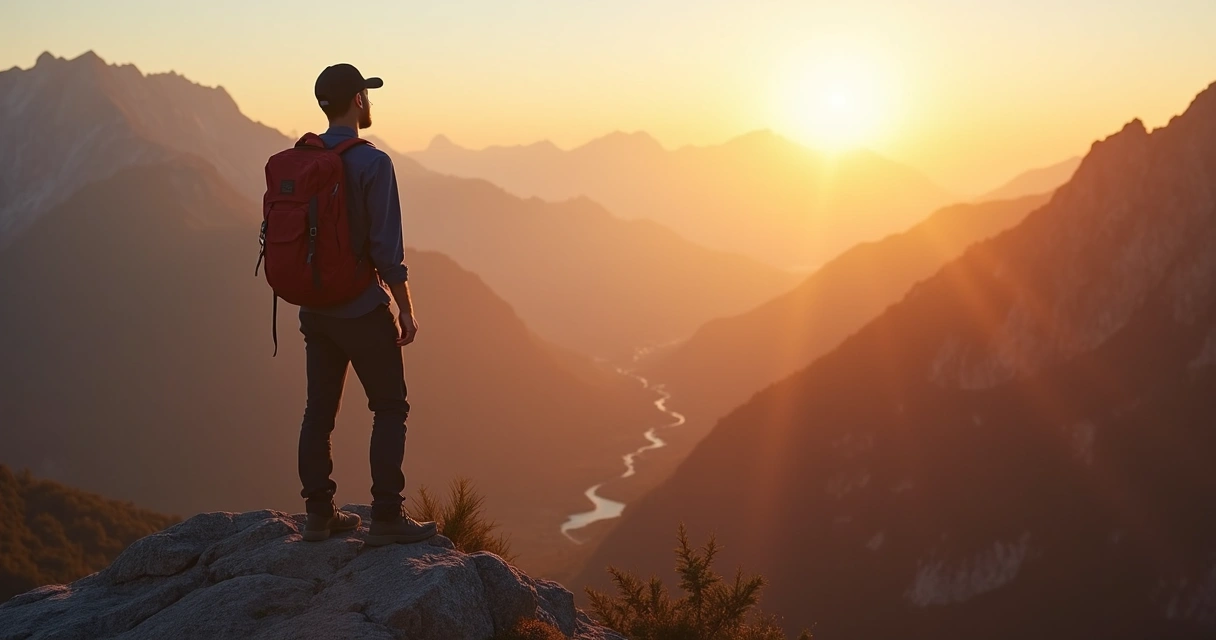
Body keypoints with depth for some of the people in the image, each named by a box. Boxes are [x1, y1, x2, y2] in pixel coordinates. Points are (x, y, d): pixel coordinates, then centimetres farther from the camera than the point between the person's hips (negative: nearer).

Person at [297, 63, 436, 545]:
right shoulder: (372, 163, -15)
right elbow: (386, 247, -17)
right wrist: (405, 308, -8)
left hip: (314, 307, 6)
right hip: (362, 309, -6)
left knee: (320, 409, 12)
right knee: (390, 409, 3)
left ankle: (319, 514, 18)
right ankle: (387, 518, 2)